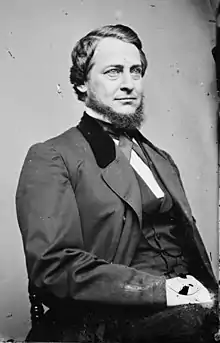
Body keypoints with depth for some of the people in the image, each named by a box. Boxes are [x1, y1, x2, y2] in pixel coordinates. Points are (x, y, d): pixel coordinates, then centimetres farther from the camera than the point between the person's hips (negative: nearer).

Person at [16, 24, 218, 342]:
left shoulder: (161, 159, 20)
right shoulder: (50, 158, -3)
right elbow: (52, 264, -13)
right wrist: (159, 288, -18)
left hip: (190, 301, 6)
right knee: (191, 317, -32)